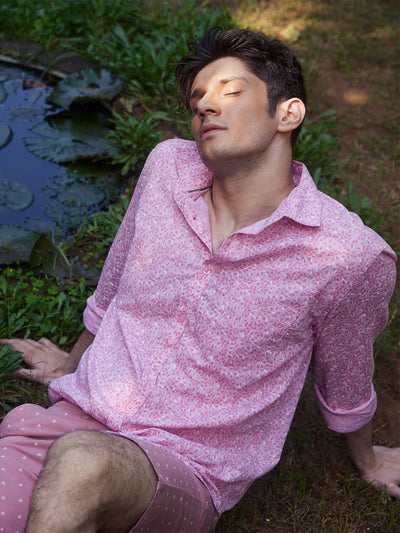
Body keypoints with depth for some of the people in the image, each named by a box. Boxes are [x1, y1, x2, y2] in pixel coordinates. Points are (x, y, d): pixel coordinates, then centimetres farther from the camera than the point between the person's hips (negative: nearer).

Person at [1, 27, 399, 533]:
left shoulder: (346, 254, -11)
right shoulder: (167, 165, 0)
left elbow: (344, 385, 9)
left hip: (186, 471, -2)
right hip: (78, 416, 3)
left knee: (83, 465, -35)